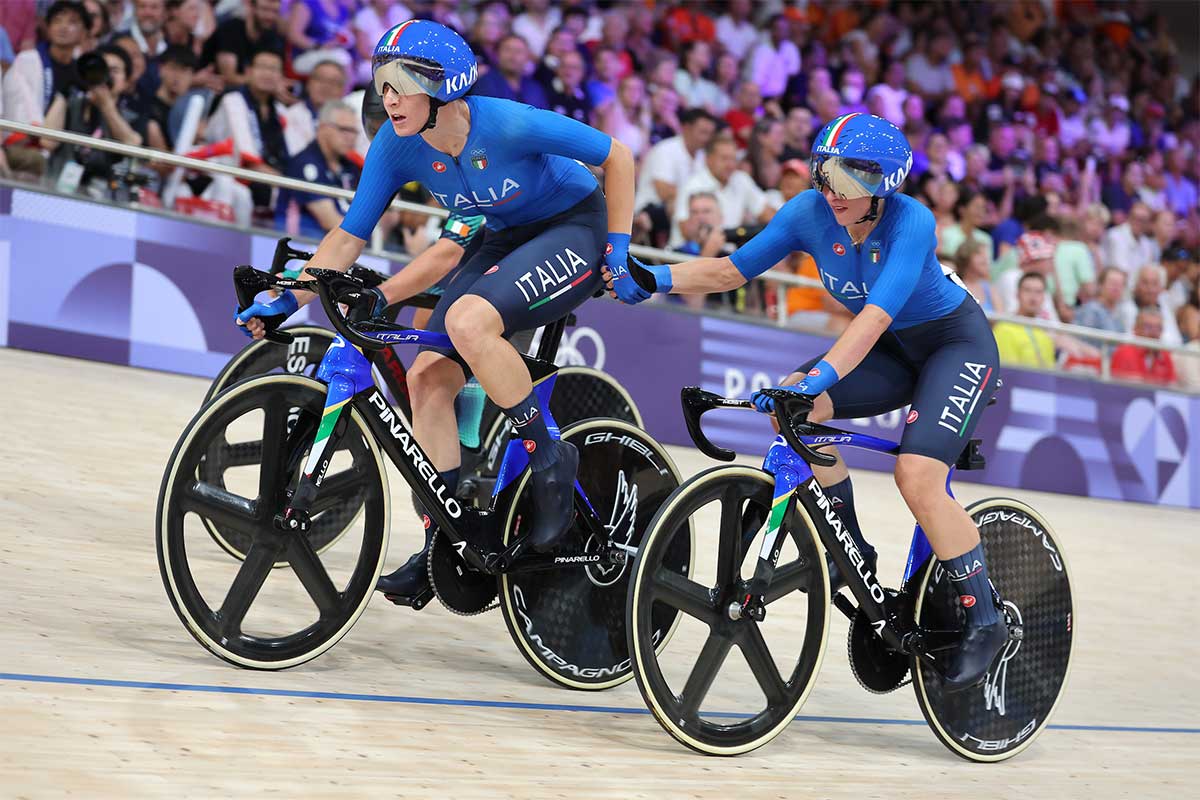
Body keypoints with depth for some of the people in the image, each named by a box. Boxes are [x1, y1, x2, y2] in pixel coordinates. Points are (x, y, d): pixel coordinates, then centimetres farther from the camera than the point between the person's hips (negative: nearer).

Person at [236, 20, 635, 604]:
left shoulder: (509, 125, -29)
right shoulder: (396, 147, -14)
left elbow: (617, 156, -16)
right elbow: (348, 237, -5)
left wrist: (618, 249, -14)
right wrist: (285, 301, -14)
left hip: (575, 230, -7)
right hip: (507, 241, 7)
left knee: (468, 320, -32)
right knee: (428, 376, -8)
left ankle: (550, 459, -14)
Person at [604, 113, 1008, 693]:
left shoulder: (910, 221, -30)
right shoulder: (811, 212, -14)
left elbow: (875, 316, -42)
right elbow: (732, 270, -9)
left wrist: (819, 377, -54)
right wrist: (652, 280, -23)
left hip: (957, 343, -6)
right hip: (894, 348, 6)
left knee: (917, 476, -25)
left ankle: (983, 620, -6)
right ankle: (851, 550, -1)